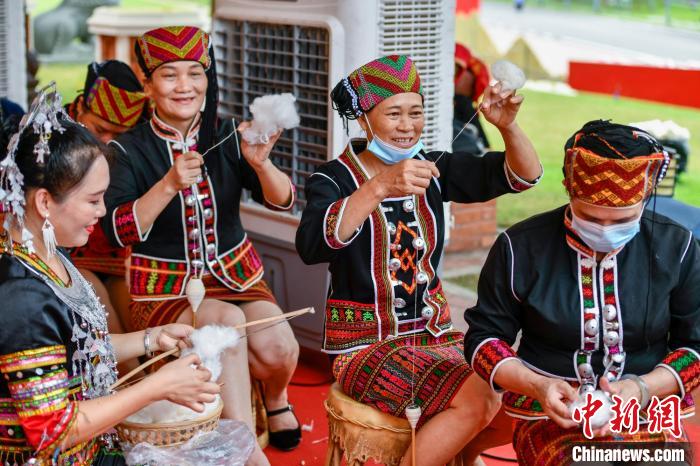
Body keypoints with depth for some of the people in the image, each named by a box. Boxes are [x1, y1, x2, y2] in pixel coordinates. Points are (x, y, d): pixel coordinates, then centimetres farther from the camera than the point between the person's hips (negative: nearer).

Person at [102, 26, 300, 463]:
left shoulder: (226, 136, 1)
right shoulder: (128, 150, -6)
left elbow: (282, 200, -6)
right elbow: (119, 231, -16)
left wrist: (260, 163, -27)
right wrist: (170, 184, -28)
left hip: (236, 275, 3)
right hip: (165, 290, -3)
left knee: (280, 349, -22)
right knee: (227, 320, -32)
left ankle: (276, 397, 15)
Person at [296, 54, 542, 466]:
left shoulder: (433, 169, 6)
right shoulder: (335, 179, -7)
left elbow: (523, 176, -2)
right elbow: (312, 246, -28)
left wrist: (508, 126, -22)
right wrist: (380, 186, -38)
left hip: (432, 332, 5)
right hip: (365, 342, -5)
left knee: (503, 406, -19)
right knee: (474, 401, -25)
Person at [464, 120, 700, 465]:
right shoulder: (521, 247, -1)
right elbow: (484, 336, 7)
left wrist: (643, 388, -11)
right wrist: (537, 384, -12)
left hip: (648, 410, 2)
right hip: (553, 410, -1)